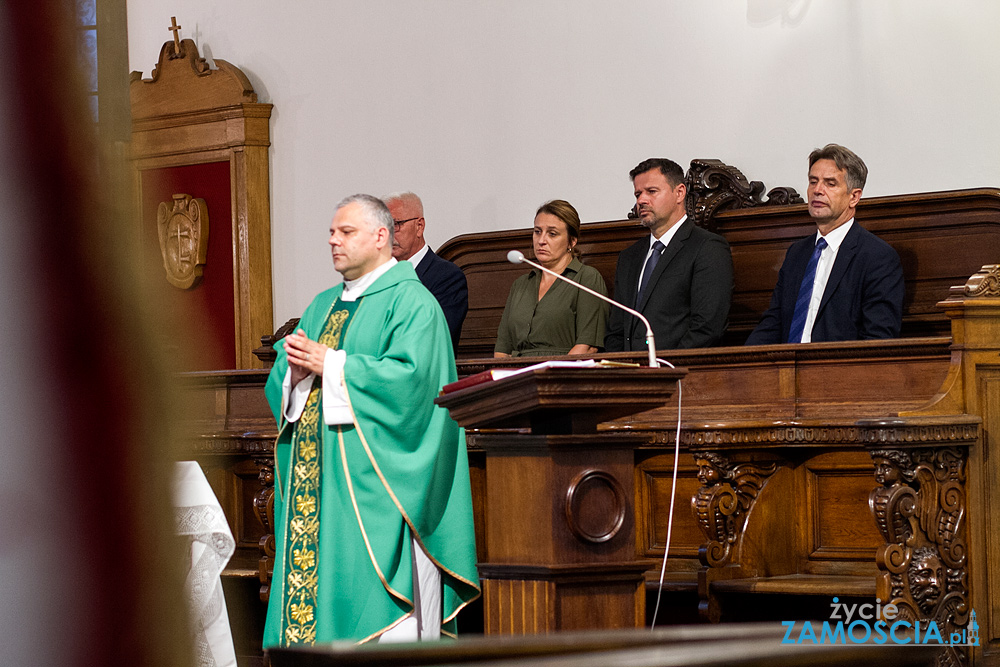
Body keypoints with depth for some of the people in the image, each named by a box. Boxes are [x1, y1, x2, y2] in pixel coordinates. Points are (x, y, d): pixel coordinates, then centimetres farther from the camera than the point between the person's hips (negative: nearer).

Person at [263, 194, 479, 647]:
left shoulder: (411, 302, -4)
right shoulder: (323, 306, 20)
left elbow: (411, 376, -19)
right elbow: (279, 380, 17)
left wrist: (331, 365, -16)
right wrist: (296, 372, -7)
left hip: (373, 485, -8)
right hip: (314, 481, 8)